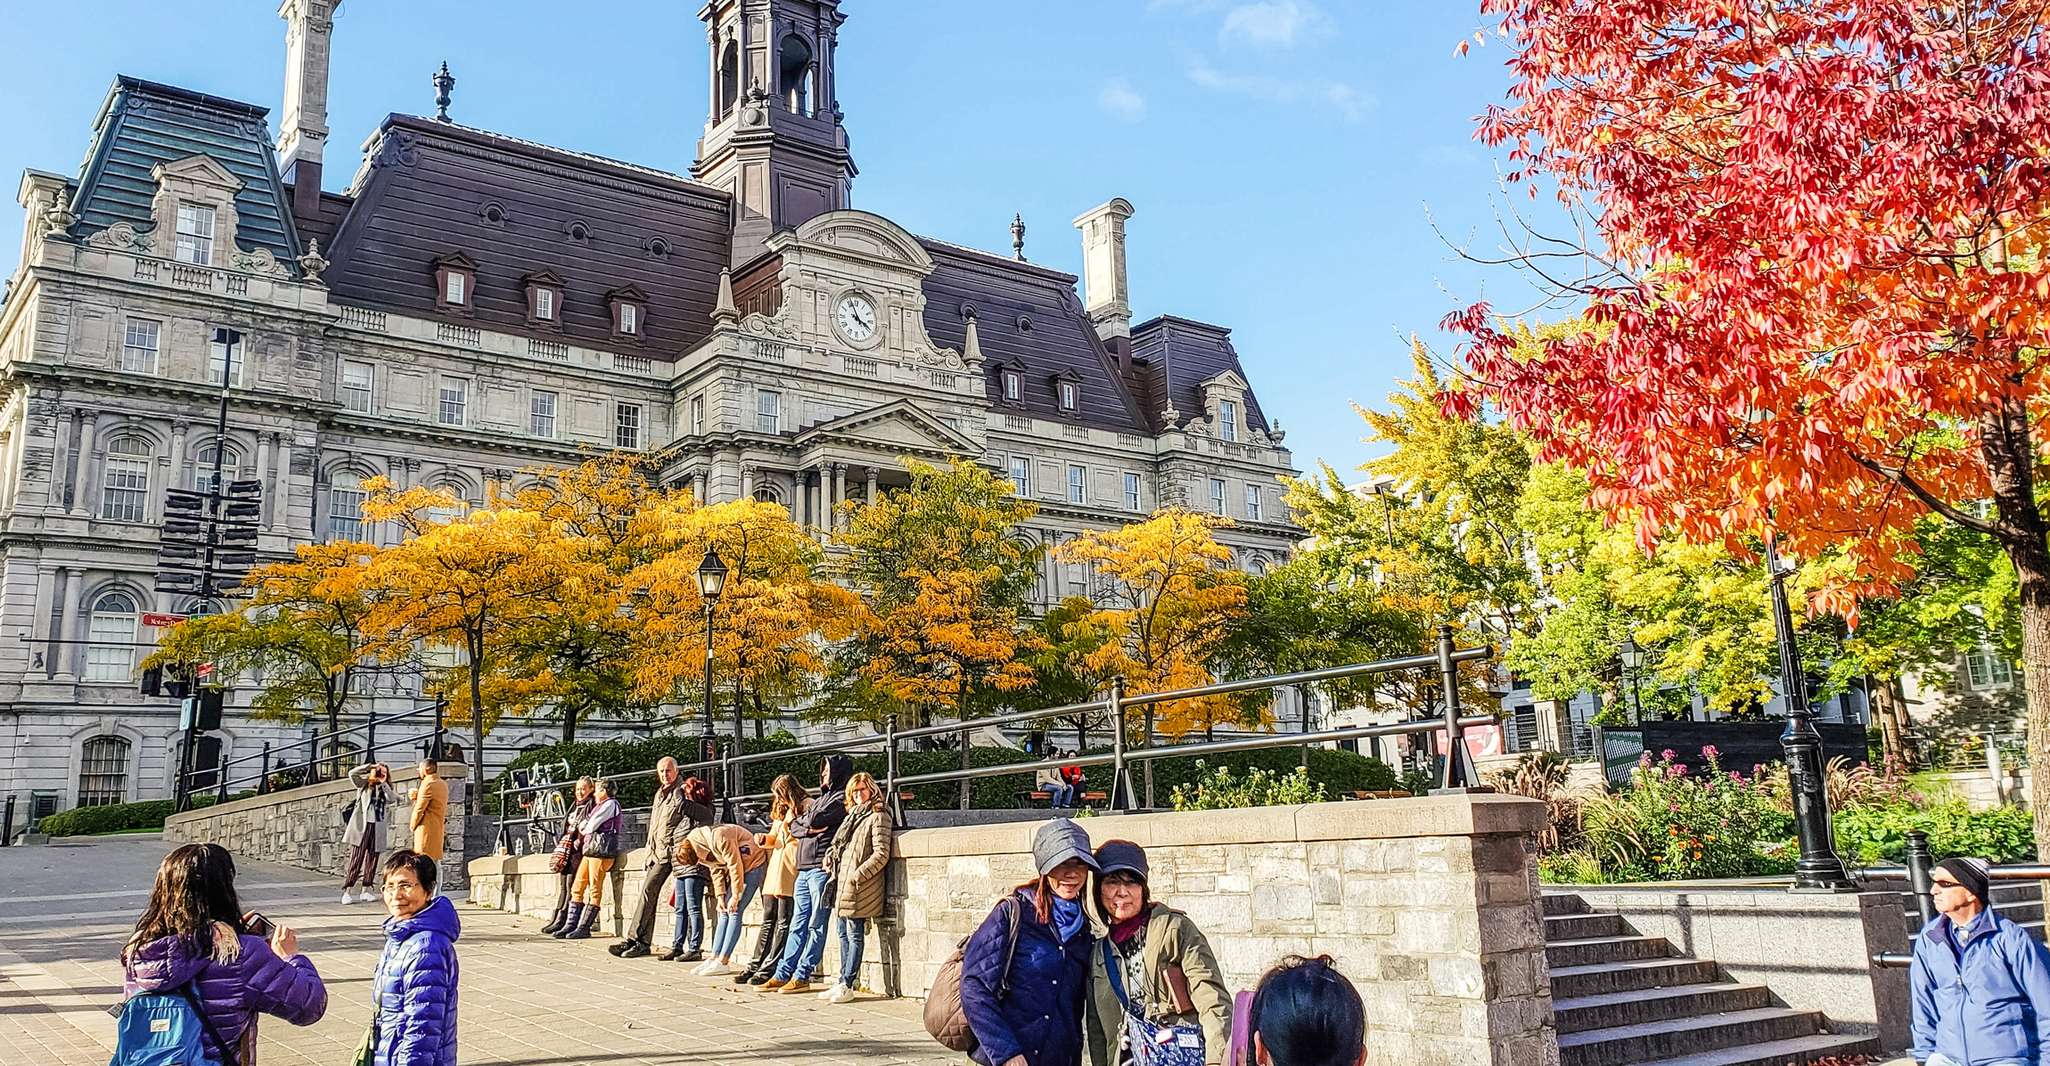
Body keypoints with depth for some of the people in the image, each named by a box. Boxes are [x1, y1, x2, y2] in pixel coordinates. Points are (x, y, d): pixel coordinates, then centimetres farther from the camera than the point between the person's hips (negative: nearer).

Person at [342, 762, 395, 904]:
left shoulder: (384, 789, 17)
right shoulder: (364, 785, 8)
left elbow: (391, 799, -3)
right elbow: (352, 773, -8)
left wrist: (384, 782, -5)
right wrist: (371, 766, -6)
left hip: (377, 829, 4)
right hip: (361, 827, -4)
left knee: (372, 861, 4)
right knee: (356, 860, -9)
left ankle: (365, 891, 9)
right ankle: (346, 892, -9)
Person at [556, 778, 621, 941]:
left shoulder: (610, 804, -5)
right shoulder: (600, 806, 26)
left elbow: (591, 826, -9)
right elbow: (584, 824, 23)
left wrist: (583, 830, 9)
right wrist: (582, 827, 3)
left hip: (601, 850, -10)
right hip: (590, 850, 10)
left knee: (594, 890, -7)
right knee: (577, 887, 6)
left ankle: (584, 928, -8)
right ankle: (571, 924, 7)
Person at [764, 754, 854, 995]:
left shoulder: (842, 798, -3)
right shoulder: (823, 797, 24)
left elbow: (815, 820, -15)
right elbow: (796, 827, 18)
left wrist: (806, 820, 6)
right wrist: (809, 828, -2)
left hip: (821, 869, -8)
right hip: (804, 869, 8)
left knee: (816, 926, -3)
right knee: (798, 925, 10)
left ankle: (802, 977, -2)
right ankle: (783, 974, 12)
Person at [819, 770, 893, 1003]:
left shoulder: (878, 816, -7)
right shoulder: (853, 815, 19)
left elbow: (881, 854, -14)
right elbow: (840, 845, 30)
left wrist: (858, 875, -18)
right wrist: (830, 859, 10)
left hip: (859, 887, -9)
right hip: (843, 884, 9)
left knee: (855, 934, -5)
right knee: (844, 933, 12)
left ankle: (848, 985, -3)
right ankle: (845, 981, 19)